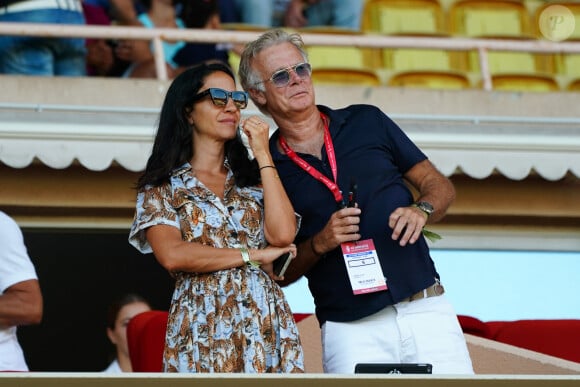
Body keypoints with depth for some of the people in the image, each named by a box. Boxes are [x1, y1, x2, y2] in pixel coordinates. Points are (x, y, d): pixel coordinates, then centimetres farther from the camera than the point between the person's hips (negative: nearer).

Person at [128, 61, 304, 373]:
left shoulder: (253, 178, 15)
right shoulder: (162, 188, 6)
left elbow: (282, 235, -5)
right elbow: (172, 255, -12)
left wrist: (263, 156, 1)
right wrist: (253, 255, -7)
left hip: (267, 323, 3)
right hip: (202, 329, -3)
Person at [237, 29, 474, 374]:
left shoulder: (367, 122, 10)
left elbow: (440, 186, 13)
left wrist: (421, 210, -8)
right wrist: (319, 244, -9)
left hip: (426, 309, 1)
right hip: (351, 330, -1)